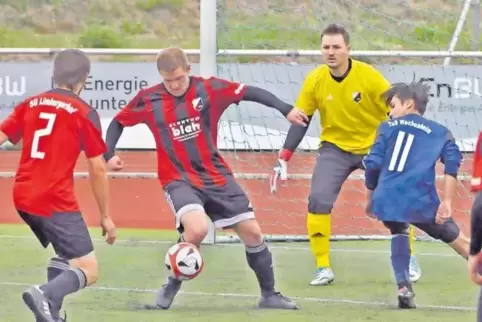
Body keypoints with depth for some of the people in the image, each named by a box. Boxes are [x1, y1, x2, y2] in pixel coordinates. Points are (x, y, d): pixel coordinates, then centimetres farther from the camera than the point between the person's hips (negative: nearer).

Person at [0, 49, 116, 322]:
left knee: (65, 254, 28)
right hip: (56, 202, -6)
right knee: (88, 271, -6)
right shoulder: (85, 113, -3)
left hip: (23, 198, 7)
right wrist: (105, 216, 4)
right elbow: (98, 169, -4)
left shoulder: (30, 104, 12)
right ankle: (45, 295, -32)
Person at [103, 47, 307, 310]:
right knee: (197, 229, -31)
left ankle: (269, 295, 19)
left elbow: (250, 92, -3)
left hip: (216, 176, 3)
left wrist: (285, 109, -11)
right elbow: (118, 122, 7)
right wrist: (109, 154, -5)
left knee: (252, 231, 1)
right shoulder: (148, 100, -7)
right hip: (179, 179, -3)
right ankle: (171, 286, -9)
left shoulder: (209, 89, -7)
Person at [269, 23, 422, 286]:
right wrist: (283, 159, -7)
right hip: (335, 148, 1)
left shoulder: (369, 77, -20)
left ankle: (410, 260, 19)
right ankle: (323, 268, -6)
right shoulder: (314, 80, -13)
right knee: (318, 200, -17)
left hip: (374, 146, -1)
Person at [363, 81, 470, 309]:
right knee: (456, 239, 13)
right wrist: (446, 202, -3)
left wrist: (370, 198, 20)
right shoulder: (439, 132, 18)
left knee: (399, 233, 29)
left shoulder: (388, 127, 17)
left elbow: (373, 164, 8)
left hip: (388, 198, 1)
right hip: (420, 201, -1)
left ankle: (404, 288, 12)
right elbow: (452, 164, 1)